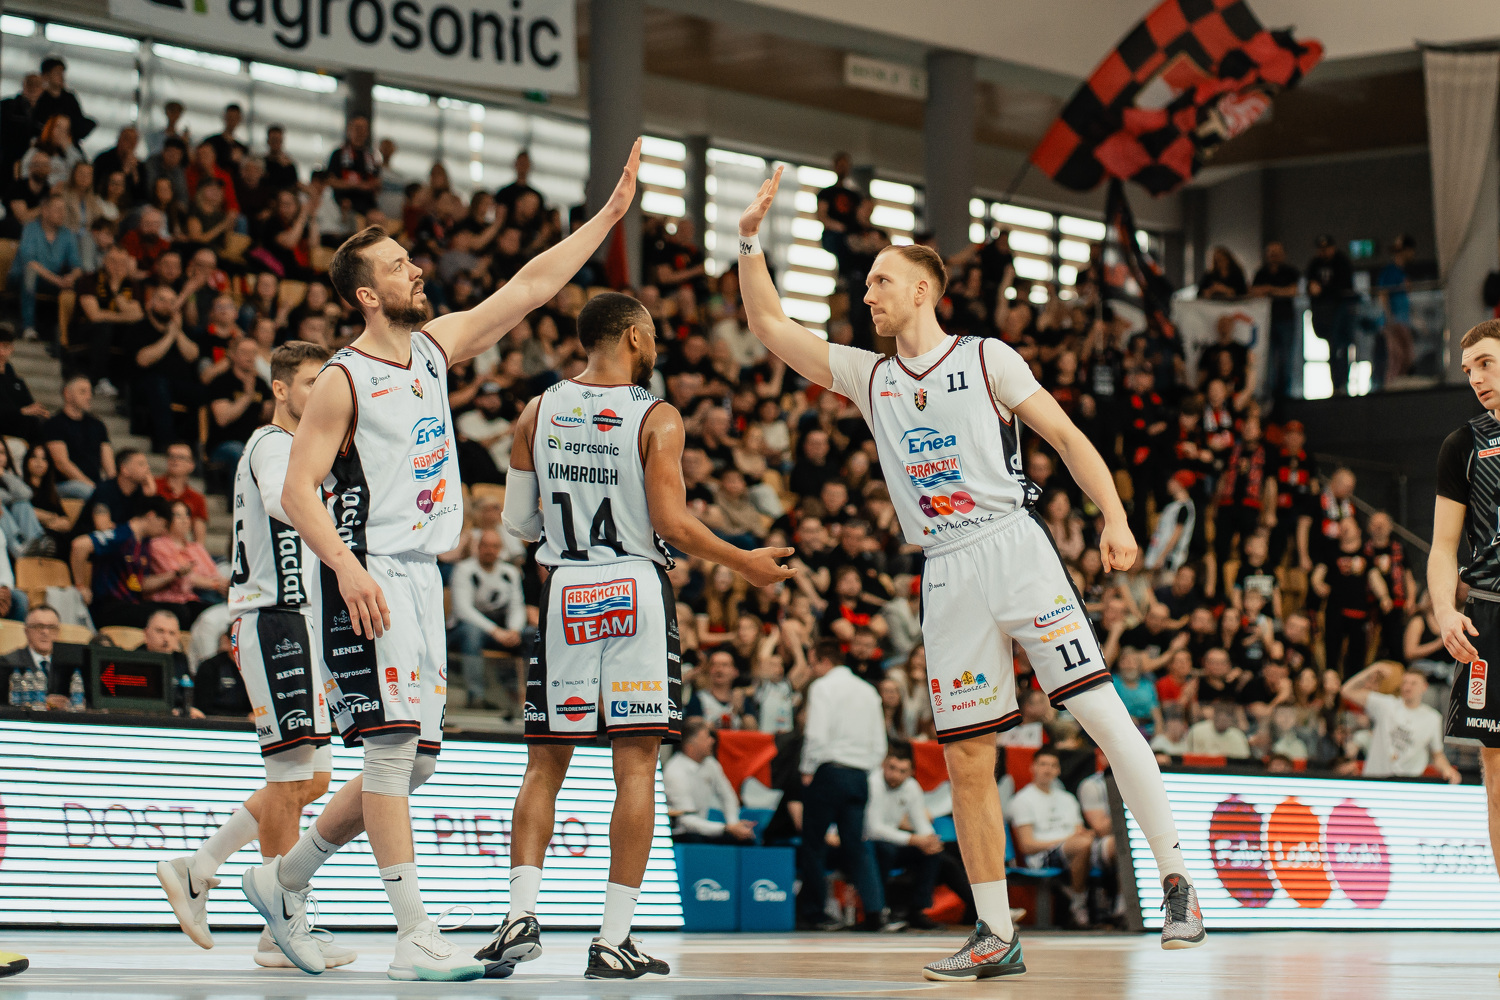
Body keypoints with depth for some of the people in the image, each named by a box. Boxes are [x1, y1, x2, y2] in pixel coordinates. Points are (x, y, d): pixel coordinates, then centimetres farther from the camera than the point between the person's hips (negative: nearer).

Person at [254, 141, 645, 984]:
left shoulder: (436, 347, 11)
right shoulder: (344, 380, -9)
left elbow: (531, 288, 13)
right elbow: (298, 490, -12)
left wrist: (610, 215, 10)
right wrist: (349, 568, -26)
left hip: (421, 577, 8)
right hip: (367, 579, -8)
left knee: (413, 760, 9)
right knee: (393, 745, -14)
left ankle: (286, 879, 25)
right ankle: (418, 940, -15)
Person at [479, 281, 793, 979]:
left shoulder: (537, 413, 5)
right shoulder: (657, 418, -6)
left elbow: (518, 522, 8)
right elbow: (672, 523, -12)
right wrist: (742, 563, 2)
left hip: (563, 593, 3)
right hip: (637, 588, -3)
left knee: (544, 764, 10)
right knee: (635, 765, 0)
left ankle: (522, 914, -4)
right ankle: (614, 939, -3)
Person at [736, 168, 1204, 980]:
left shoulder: (986, 359, 6)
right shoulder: (868, 377, 18)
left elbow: (1066, 436, 3)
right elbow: (769, 326, 18)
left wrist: (1114, 519, -9)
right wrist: (750, 240, 8)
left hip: (1012, 547, -4)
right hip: (945, 574, 4)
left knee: (1103, 714, -13)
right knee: (966, 761, 1)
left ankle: (1177, 884, -6)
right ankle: (995, 936, 8)